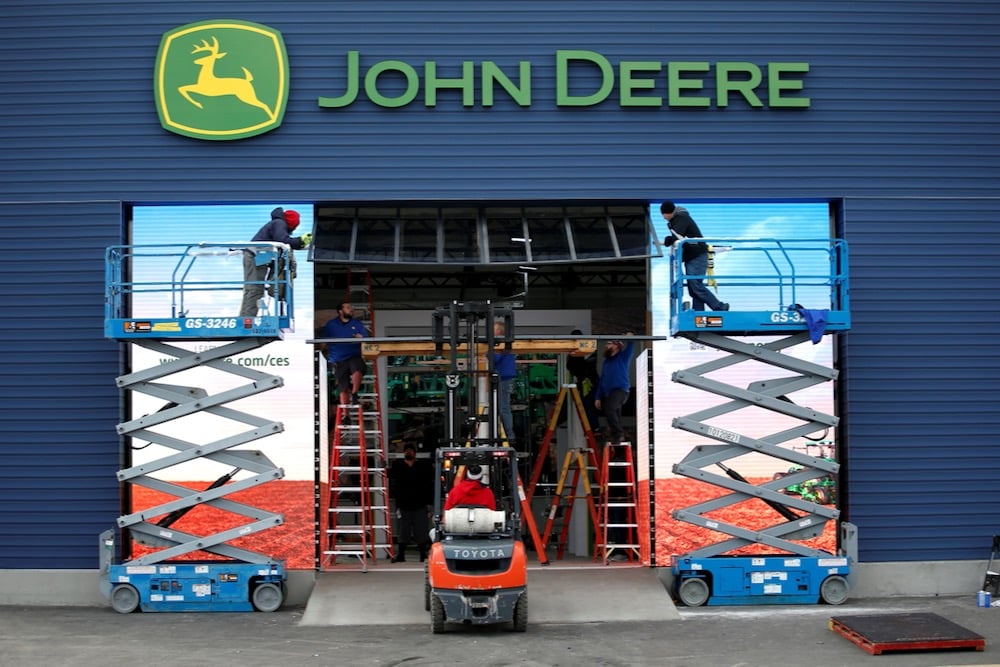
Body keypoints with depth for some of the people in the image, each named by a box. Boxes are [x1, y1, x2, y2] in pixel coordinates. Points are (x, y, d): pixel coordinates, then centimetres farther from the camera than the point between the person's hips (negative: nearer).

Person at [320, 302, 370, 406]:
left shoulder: (357, 324, 10)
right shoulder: (331, 325, 8)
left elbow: (367, 338, 5)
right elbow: (322, 340, 8)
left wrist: (361, 338, -17)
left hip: (354, 356, -1)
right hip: (338, 361, 1)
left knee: (357, 369, -35)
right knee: (343, 389, 0)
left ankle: (354, 394, -15)